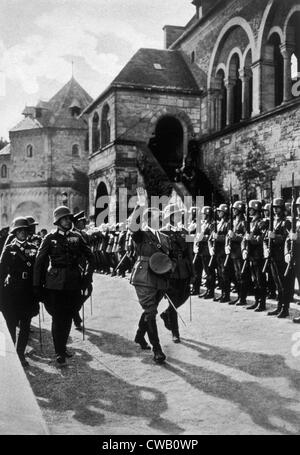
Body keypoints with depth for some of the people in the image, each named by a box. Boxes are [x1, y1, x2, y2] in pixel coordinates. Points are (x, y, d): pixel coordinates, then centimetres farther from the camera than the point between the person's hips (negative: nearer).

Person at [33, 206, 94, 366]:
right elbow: (39, 262, -3)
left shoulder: (76, 237, 6)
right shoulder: (50, 238, -3)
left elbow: (90, 257, 11)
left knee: (68, 318, 13)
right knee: (58, 319, -1)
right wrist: (37, 285, -6)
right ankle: (59, 353, 8)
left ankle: (63, 347, 29)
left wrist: (87, 276, 2)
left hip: (74, 283, 3)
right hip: (55, 284, -3)